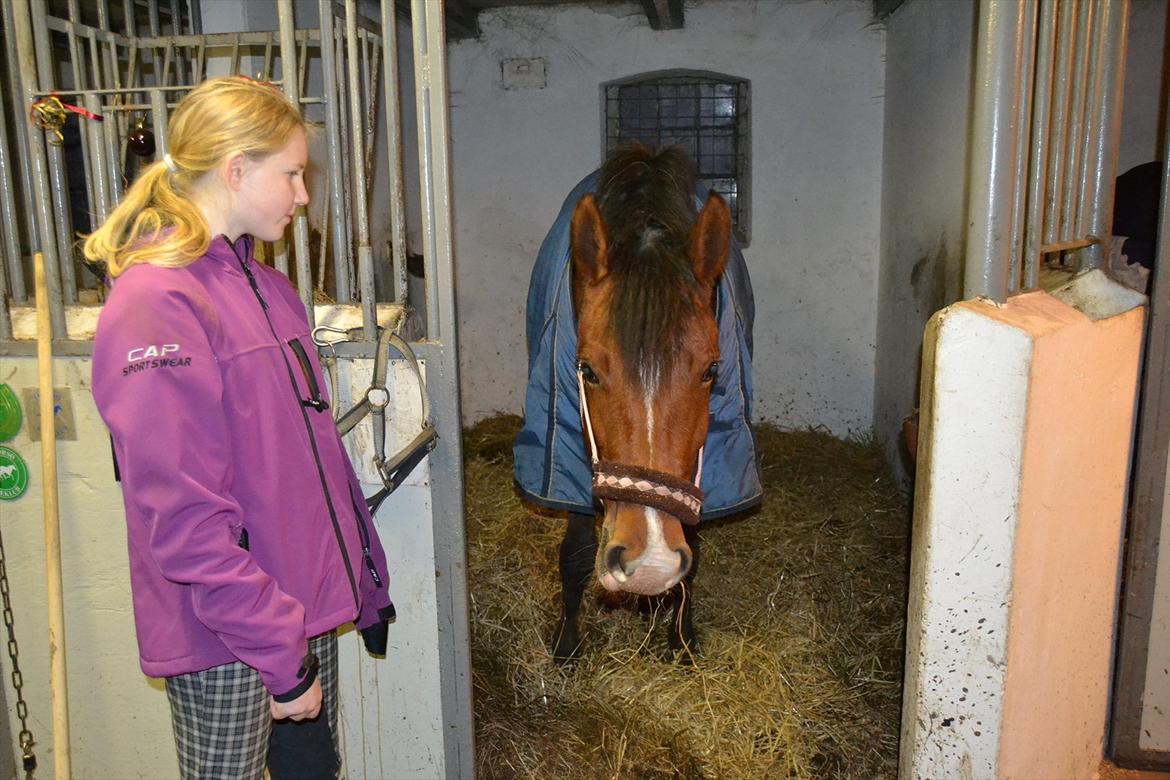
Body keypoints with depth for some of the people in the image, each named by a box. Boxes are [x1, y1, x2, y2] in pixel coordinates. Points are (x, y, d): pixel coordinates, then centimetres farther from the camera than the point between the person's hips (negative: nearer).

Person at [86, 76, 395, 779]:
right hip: (226, 638, -8)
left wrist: (366, 577, 13)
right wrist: (279, 650, -19)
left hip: (308, 602, 8)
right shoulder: (156, 306, -19)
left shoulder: (268, 285, 8)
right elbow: (182, 519, -22)